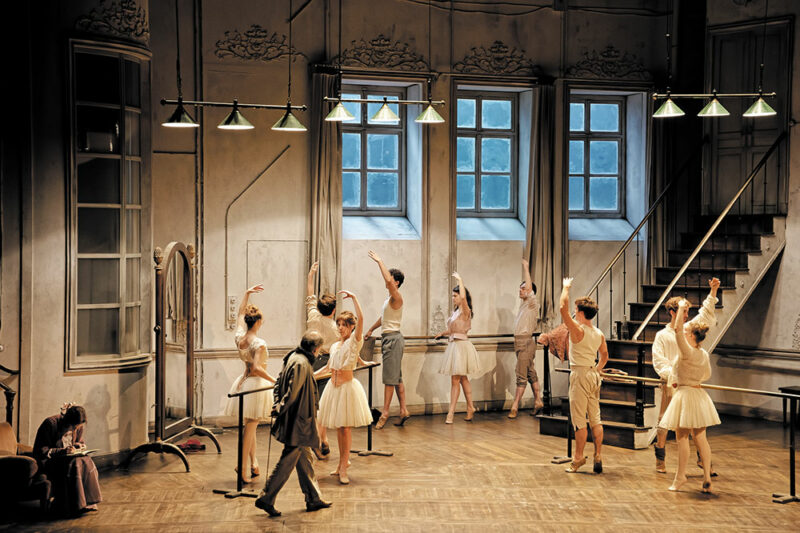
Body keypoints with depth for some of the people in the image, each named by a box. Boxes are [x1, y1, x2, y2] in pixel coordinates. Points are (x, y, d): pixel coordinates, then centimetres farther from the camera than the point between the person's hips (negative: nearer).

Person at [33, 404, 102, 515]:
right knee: (74, 463, -33)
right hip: (47, 462, -6)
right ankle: (76, 505, -29)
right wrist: (62, 451, -30)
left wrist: (81, 446, -5)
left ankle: (87, 502, -23)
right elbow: (42, 451, -18)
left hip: (67, 458, 6)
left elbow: (81, 442, 20)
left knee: (86, 462, -25)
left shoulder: (78, 427, 2)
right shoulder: (50, 424, -18)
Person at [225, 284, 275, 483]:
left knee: (250, 425, 18)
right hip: (256, 384, -7)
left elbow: (241, 314, 14)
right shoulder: (259, 343, -21)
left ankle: (254, 462, 15)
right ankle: (243, 468, 2)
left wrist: (247, 293, 19)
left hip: (244, 382, 7)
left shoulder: (239, 337, -1)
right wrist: (275, 381, -23)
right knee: (250, 427, -1)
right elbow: (257, 368, -29)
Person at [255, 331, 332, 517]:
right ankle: (266, 499, 4)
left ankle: (314, 499, 25)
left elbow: (279, 383, 13)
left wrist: (277, 407, 7)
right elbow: (292, 392, -23)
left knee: (305, 459, 16)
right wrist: (280, 411, -13)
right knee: (288, 460, -2)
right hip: (297, 422, -10)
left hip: (297, 421, 10)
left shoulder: (293, 357, 10)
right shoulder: (302, 364, -21)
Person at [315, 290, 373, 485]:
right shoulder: (335, 346, 13)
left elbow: (361, 318, -22)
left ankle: (343, 468, -3)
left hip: (347, 387, -7)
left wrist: (353, 298, -21)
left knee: (345, 427, -5)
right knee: (338, 428, 11)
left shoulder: (355, 341, -7)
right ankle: (343, 462, 22)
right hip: (334, 387, 7)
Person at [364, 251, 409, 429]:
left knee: (390, 377, -6)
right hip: (387, 338, 10)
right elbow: (383, 317, 31)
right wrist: (371, 329, 41)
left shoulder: (397, 297, -13)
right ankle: (403, 410, 12)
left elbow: (389, 281, -31)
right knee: (397, 377, 10)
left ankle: (385, 412, -3)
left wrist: (379, 261, -23)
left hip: (393, 338, -10)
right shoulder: (390, 298, 17)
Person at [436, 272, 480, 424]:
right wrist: (442, 333, 42)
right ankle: (470, 409, 19)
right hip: (454, 345, 9)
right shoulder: (456, 311, 13)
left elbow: (464, 297, -32)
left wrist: (460, 280, -23)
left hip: (461, 346, -9)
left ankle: (451, 412, -6)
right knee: (463, 379, 13)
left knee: (456, 380, -8)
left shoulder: (465, 311, -11)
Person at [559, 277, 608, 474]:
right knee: (595, 419, 10)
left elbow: (562, 308, -20)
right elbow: (605, 356, 19)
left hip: (580, 375, -8)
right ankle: (598, 457, 11)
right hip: (593, 375, 8)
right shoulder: (599, 334, 7)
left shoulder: (578, 330, -16)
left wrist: (566, 288, -8)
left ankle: (578, 459, 4)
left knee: (579, 421, -1)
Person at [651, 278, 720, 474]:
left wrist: (713, 292, 6)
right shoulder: (662, 335, 1)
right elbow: (658, 361, -5)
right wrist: (671, 376, -17)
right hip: (671, 384, -4)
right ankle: (660, 459, 11)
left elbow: (705, 315, 14)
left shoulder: (689, 328, 13)